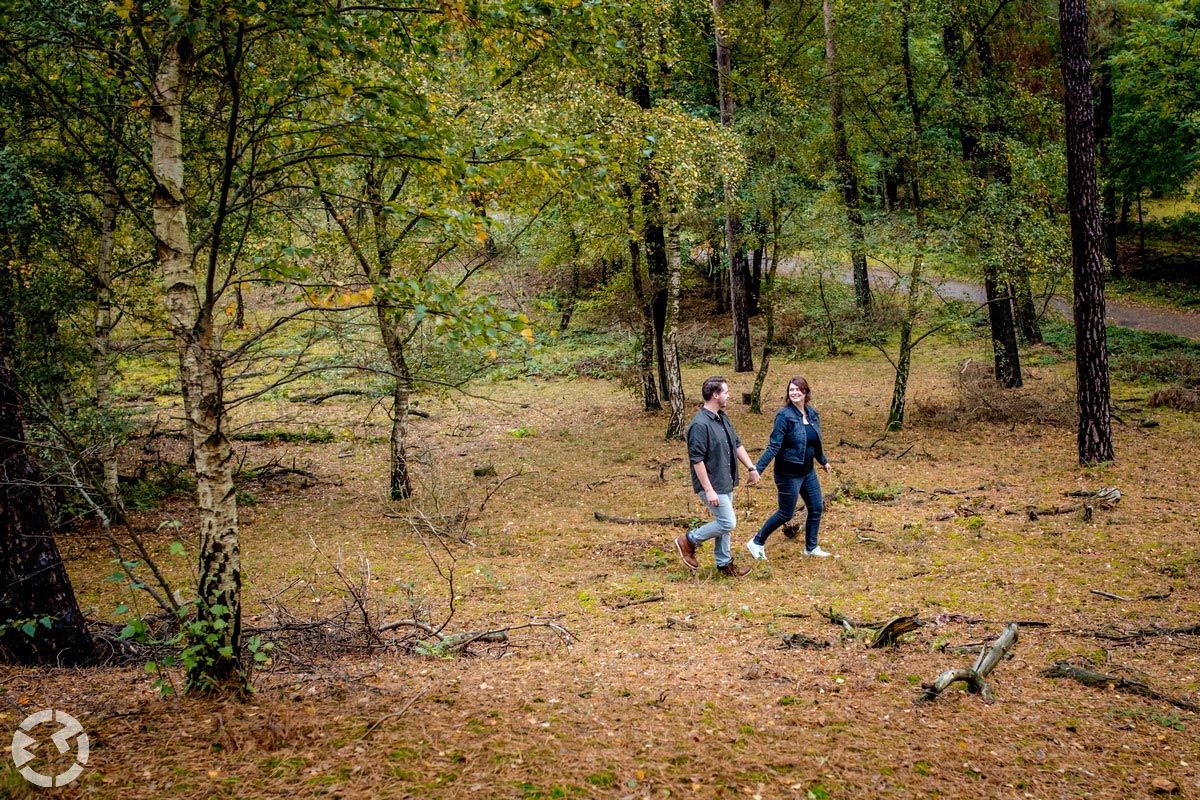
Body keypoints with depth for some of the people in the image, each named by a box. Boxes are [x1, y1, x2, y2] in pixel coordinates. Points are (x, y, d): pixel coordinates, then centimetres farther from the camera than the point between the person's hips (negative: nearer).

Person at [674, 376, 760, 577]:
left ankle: (724, 563, 27)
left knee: (724, 523, 15)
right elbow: (697, 460, -23)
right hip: (712, 485, -9)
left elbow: (737, 444, 16)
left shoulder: (723, 417, 6)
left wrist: (751, 468, 12)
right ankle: (689, 541, 8)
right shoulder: (700, 424, -23)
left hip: (726, 483, 9)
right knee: (728, 523, -7)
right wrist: (708, 490, -24)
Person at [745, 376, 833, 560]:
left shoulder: (812, 414, 2)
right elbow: (773, 446, -22)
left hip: (808, 471, 7)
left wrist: (824, 461, 30)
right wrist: (757, 469, -29)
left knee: (817, 508, 12)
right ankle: (757, 543, 17)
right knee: (785, 514, 1)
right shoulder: (784, 416, -19)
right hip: (789, 474, -7)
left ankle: (811, 547, 29)